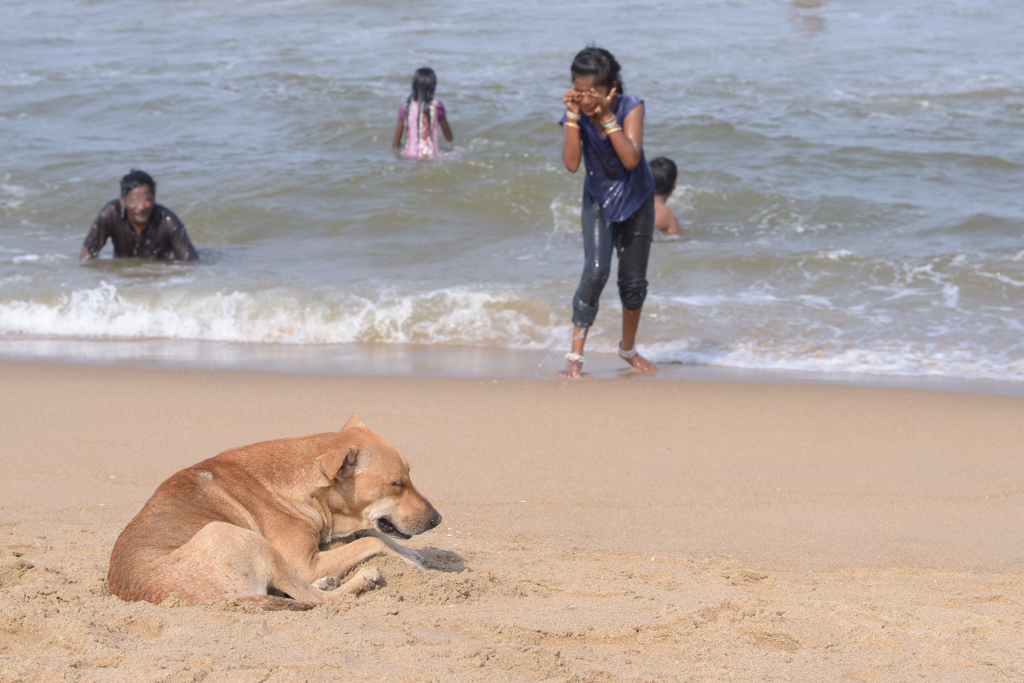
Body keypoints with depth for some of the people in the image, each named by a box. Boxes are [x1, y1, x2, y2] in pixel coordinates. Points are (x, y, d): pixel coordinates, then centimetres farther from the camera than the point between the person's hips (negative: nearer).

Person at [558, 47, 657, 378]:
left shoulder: (630, 107, -21)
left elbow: (631, 159, -32)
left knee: (634, 280, 8)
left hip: (635, 199, 1)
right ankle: (575, 354, -19)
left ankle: (628, 348, 33)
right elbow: (571, 163, -30)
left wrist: (607, 117, -36)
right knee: (596, 270, -21)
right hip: (599, 200, 0)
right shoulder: (576, 114, -17)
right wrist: (573, 116, -34)